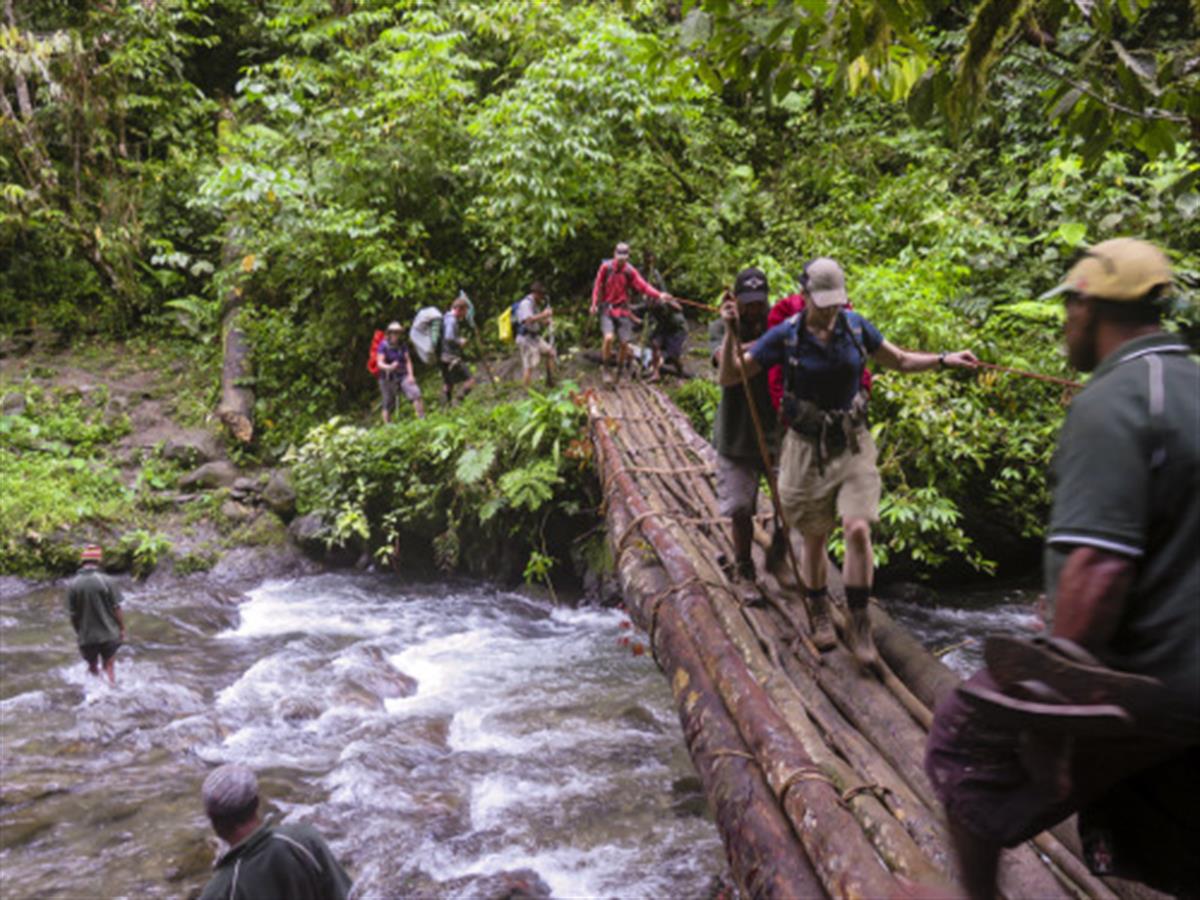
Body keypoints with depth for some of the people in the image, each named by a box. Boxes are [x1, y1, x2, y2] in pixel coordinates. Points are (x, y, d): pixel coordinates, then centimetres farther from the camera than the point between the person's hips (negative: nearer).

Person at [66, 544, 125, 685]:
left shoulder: (72, 585, -8)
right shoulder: (106, 581, -14)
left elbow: (72, 615, -1)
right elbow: (116, 609, -11)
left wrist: (79, 633, 14)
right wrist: (122, 628, 3)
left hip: (87, 637, 2)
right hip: (108, 634, -2)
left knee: (93, 667, 21)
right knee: (109, 666, 15)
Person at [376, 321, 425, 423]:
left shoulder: (402, 345, 6)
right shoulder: (384, 346, -7)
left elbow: (408, 361, 2)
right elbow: (380, 363, -14)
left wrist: (410, 375, -13)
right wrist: (389, 367, -35)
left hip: (403, 376, 3)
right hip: (388, 379, -3)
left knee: (416, 393, -18)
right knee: (388, 406, 2)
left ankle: (422, 419, -18)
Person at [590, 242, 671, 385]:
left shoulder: (630, 271, -3)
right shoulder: (606, 267, -4)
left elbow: (643, 286, -10)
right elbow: (598, 286, 4)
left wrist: (659, 295, -23)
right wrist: (594, 304, -4)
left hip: (622, 310, 2)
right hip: (607, 308, -1)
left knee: (624, 343, -1)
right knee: (608, 337, -22)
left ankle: (619, 373, 19)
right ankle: (605, 369, -2)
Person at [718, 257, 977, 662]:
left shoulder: (855, 327, -3)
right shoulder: (785, 336, -11)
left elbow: (902, 361, 11)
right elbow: (730, 377, -8)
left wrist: (945, 359, -3)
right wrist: (730, 333, -23)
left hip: (853, 446, 1)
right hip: (807, 450, -1)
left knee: (858, 530, -12)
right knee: (814, 539, 10)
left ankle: (859, 625, 2)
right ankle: (819, 614, 34)